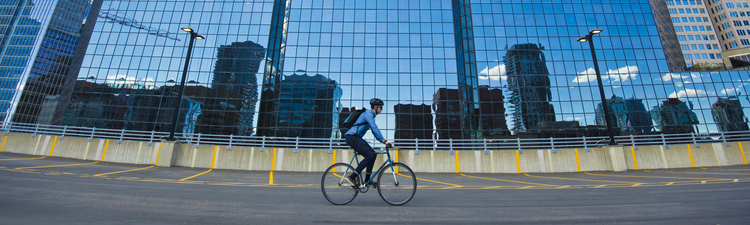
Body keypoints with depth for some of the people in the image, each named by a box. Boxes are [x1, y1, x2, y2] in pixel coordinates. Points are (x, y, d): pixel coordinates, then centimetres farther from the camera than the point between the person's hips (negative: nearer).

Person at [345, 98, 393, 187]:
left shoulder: (371, 115, 19)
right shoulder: (368, 114, -12)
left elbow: (375, 131, 21)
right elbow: (375, 128, -25)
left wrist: (384, 141, 13)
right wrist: (384, 140, -29)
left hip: (357, 138, 10)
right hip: (352, 137, -10)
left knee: (373, 154, 4)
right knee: (369, 156, -15)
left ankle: (367, 180, 10)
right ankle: (353, 176, -7)